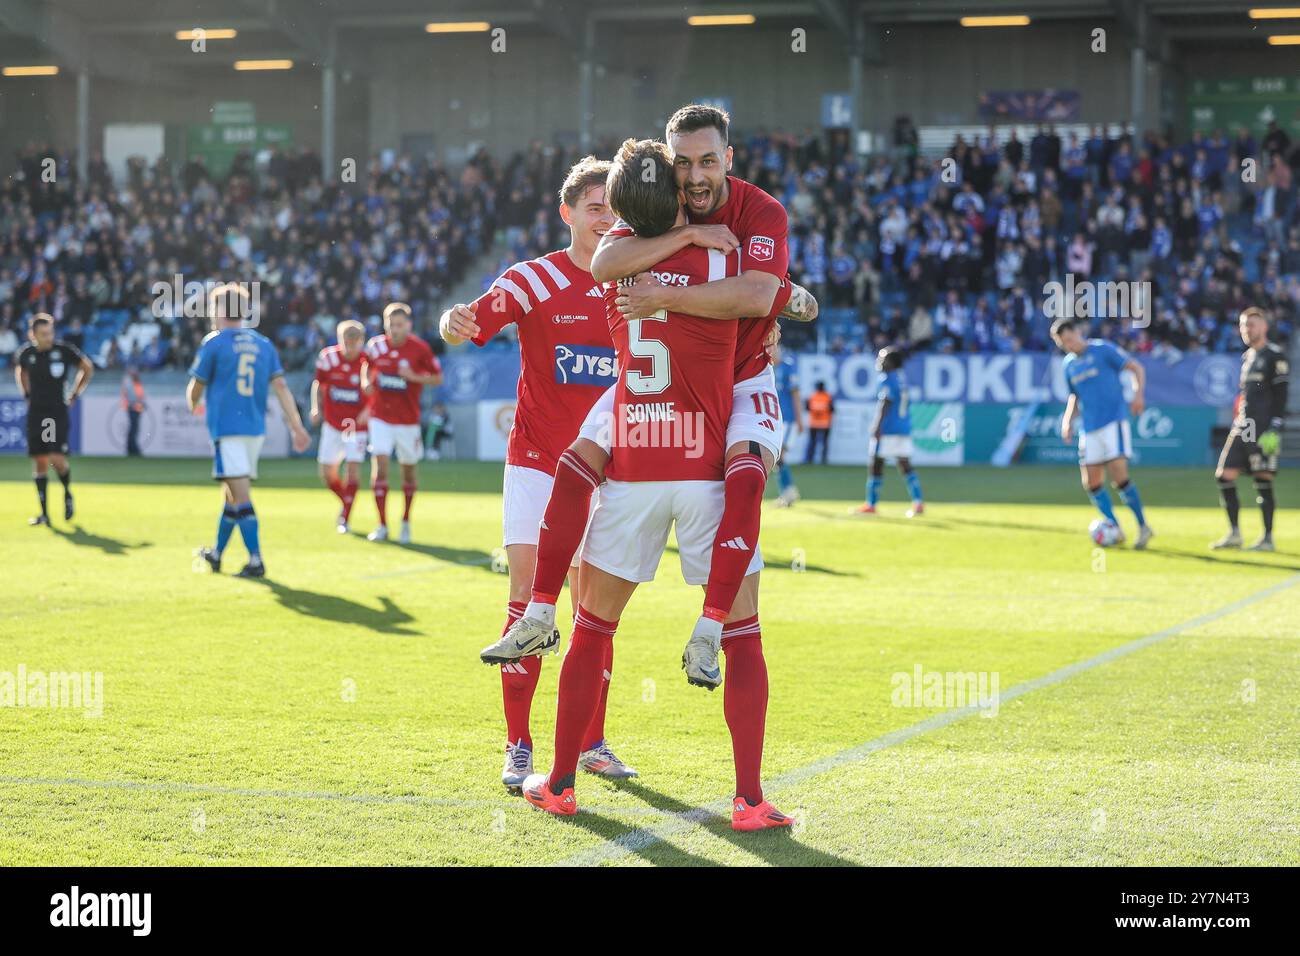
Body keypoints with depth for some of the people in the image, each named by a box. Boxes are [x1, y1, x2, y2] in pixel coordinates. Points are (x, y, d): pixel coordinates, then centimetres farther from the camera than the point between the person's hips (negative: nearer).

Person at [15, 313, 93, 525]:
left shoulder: (64, 350, -8)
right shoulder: (26, 353, 1)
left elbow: (87, 368, 7)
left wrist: (75, 394, 4)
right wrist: (27, 394, 14)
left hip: (58, 412, -3)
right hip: (35, 412, 3)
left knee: (57, 459, -14)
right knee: (39, 463, 4)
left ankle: (67, 494, 17)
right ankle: (44, 513, 11)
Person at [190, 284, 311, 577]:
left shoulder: (214, 342, -4)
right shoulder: (263, 344, 11)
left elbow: (196, 388, 3)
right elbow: (280, 387, 5)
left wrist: (193, 405, 26)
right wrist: (297, 427, 2)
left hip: (226, 429, -6)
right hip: (255, 429, 6)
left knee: (240, 495, -12)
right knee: (233, 494, 18)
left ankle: (256, 561, -20)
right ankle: (216, 554, 31)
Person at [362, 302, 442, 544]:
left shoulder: (419, 348, -8)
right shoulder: (376, 345, -1)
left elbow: (438, 378, -2)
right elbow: (367, 366, 18)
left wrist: (414, 377, -18)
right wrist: (366, 382, -3)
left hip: (408, 419, -1)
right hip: (380, 416, 1)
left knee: (409, 469, 9)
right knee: (380, 463, -12)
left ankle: (406, 521, 30)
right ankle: (382, 525, -8)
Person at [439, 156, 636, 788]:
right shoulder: (535, 279, -6)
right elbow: (475, 323, -17)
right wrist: (455, 324, -42)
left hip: (604, 471, 3)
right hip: (536, 464, -3)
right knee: (528, 603, -7)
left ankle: (591, 743, 19)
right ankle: (518, 749, -2)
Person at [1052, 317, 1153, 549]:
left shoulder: (1102, 350, -5)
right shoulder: (1068, 365, 13)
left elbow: (1136, 368, -4)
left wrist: (1138, 394, -19)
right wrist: (1068, 420, 10)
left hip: (1113, 421, -7)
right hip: (1089, 429, 7)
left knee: (1119, 476, -16)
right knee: (1091, 483, 1)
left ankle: (1143, 527, -4)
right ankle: (1115, 529, 13)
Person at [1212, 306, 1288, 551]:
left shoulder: (1275, 356, -5)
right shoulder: (1247, 357, 19)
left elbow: (1280, 398, -10)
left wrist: (1274, 431, -17)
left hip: (1263, 429, -8)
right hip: (1242, 427, 8)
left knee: (1263, 481, -7)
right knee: (1225, 476, 2)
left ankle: (1267, 538, -1)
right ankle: (1234, 534, 10)